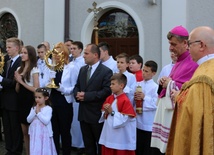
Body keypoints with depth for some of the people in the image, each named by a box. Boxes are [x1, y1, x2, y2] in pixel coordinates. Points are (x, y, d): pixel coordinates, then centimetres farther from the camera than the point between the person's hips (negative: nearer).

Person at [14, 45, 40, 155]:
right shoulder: (19, 69, 8)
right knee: (25, 132, 13)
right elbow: (17, 90, 12)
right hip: (21, 102, 7)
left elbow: (36, 89, -16)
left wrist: (21, 81, -14)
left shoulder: (34, 70, -10)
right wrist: (17, 81, -7)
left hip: (30, 103, -7)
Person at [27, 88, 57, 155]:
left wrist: (38, 112, -15)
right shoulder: (33, 108, 6)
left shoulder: (48, 109, -9)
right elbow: (28, 120, 1)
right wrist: (35, 112, -11)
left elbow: (46, 121, -19)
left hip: (44, 134, -4)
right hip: (35, 134, 4)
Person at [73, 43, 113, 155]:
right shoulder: (82, 70, 13)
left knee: (101, 145, 6)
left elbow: (106, 91, -20)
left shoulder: (106, 71, -10)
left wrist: (86, 95, -21)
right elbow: (77, 86, 16)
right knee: (88, 144, 16)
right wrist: (77, 94, -8)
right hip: (83, 113, 7)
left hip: (97, 114, -6)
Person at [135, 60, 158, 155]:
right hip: (138, 122, 5)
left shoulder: (155, 87, -9)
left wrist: (145, 97, -17)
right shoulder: (138, 85, 7)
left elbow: (156, 104, -19)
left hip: (149, 124, -5)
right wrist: (134, 98, -11)